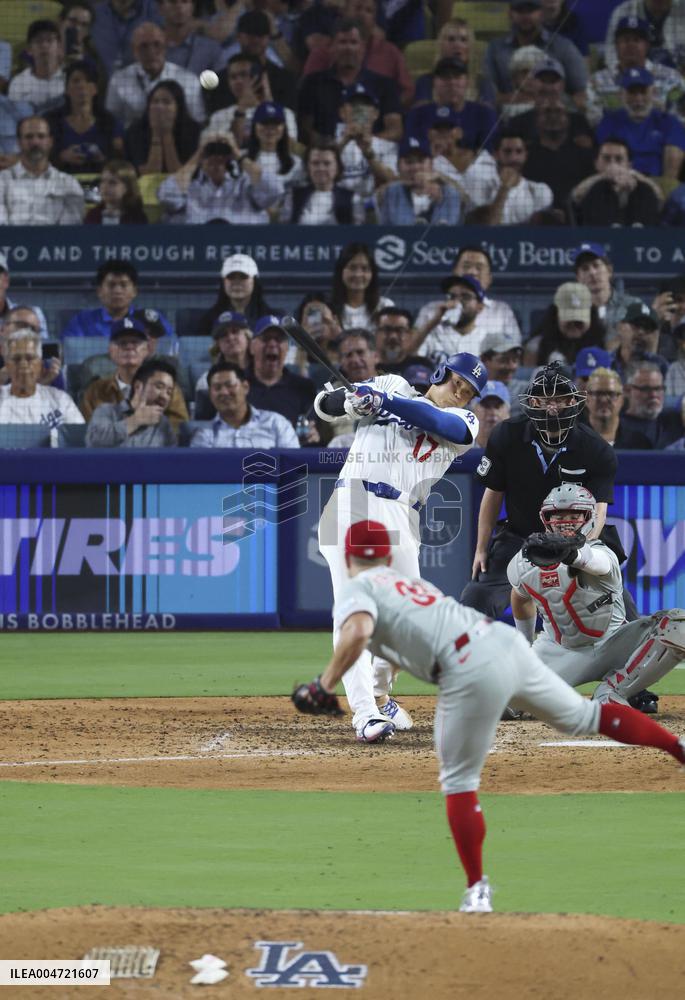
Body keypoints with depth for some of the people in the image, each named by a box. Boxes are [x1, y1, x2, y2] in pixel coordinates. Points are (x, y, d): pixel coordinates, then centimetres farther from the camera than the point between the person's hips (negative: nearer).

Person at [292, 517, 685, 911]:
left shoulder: (358, 588, 5)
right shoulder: (410, 580, 29)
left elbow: (357, 632, -15)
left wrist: (324, 687, -9)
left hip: (470, 671, -7)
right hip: (507, 640, 7)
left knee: (459, 781, 8)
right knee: (583, 716, 23)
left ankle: (477, 890, 7)